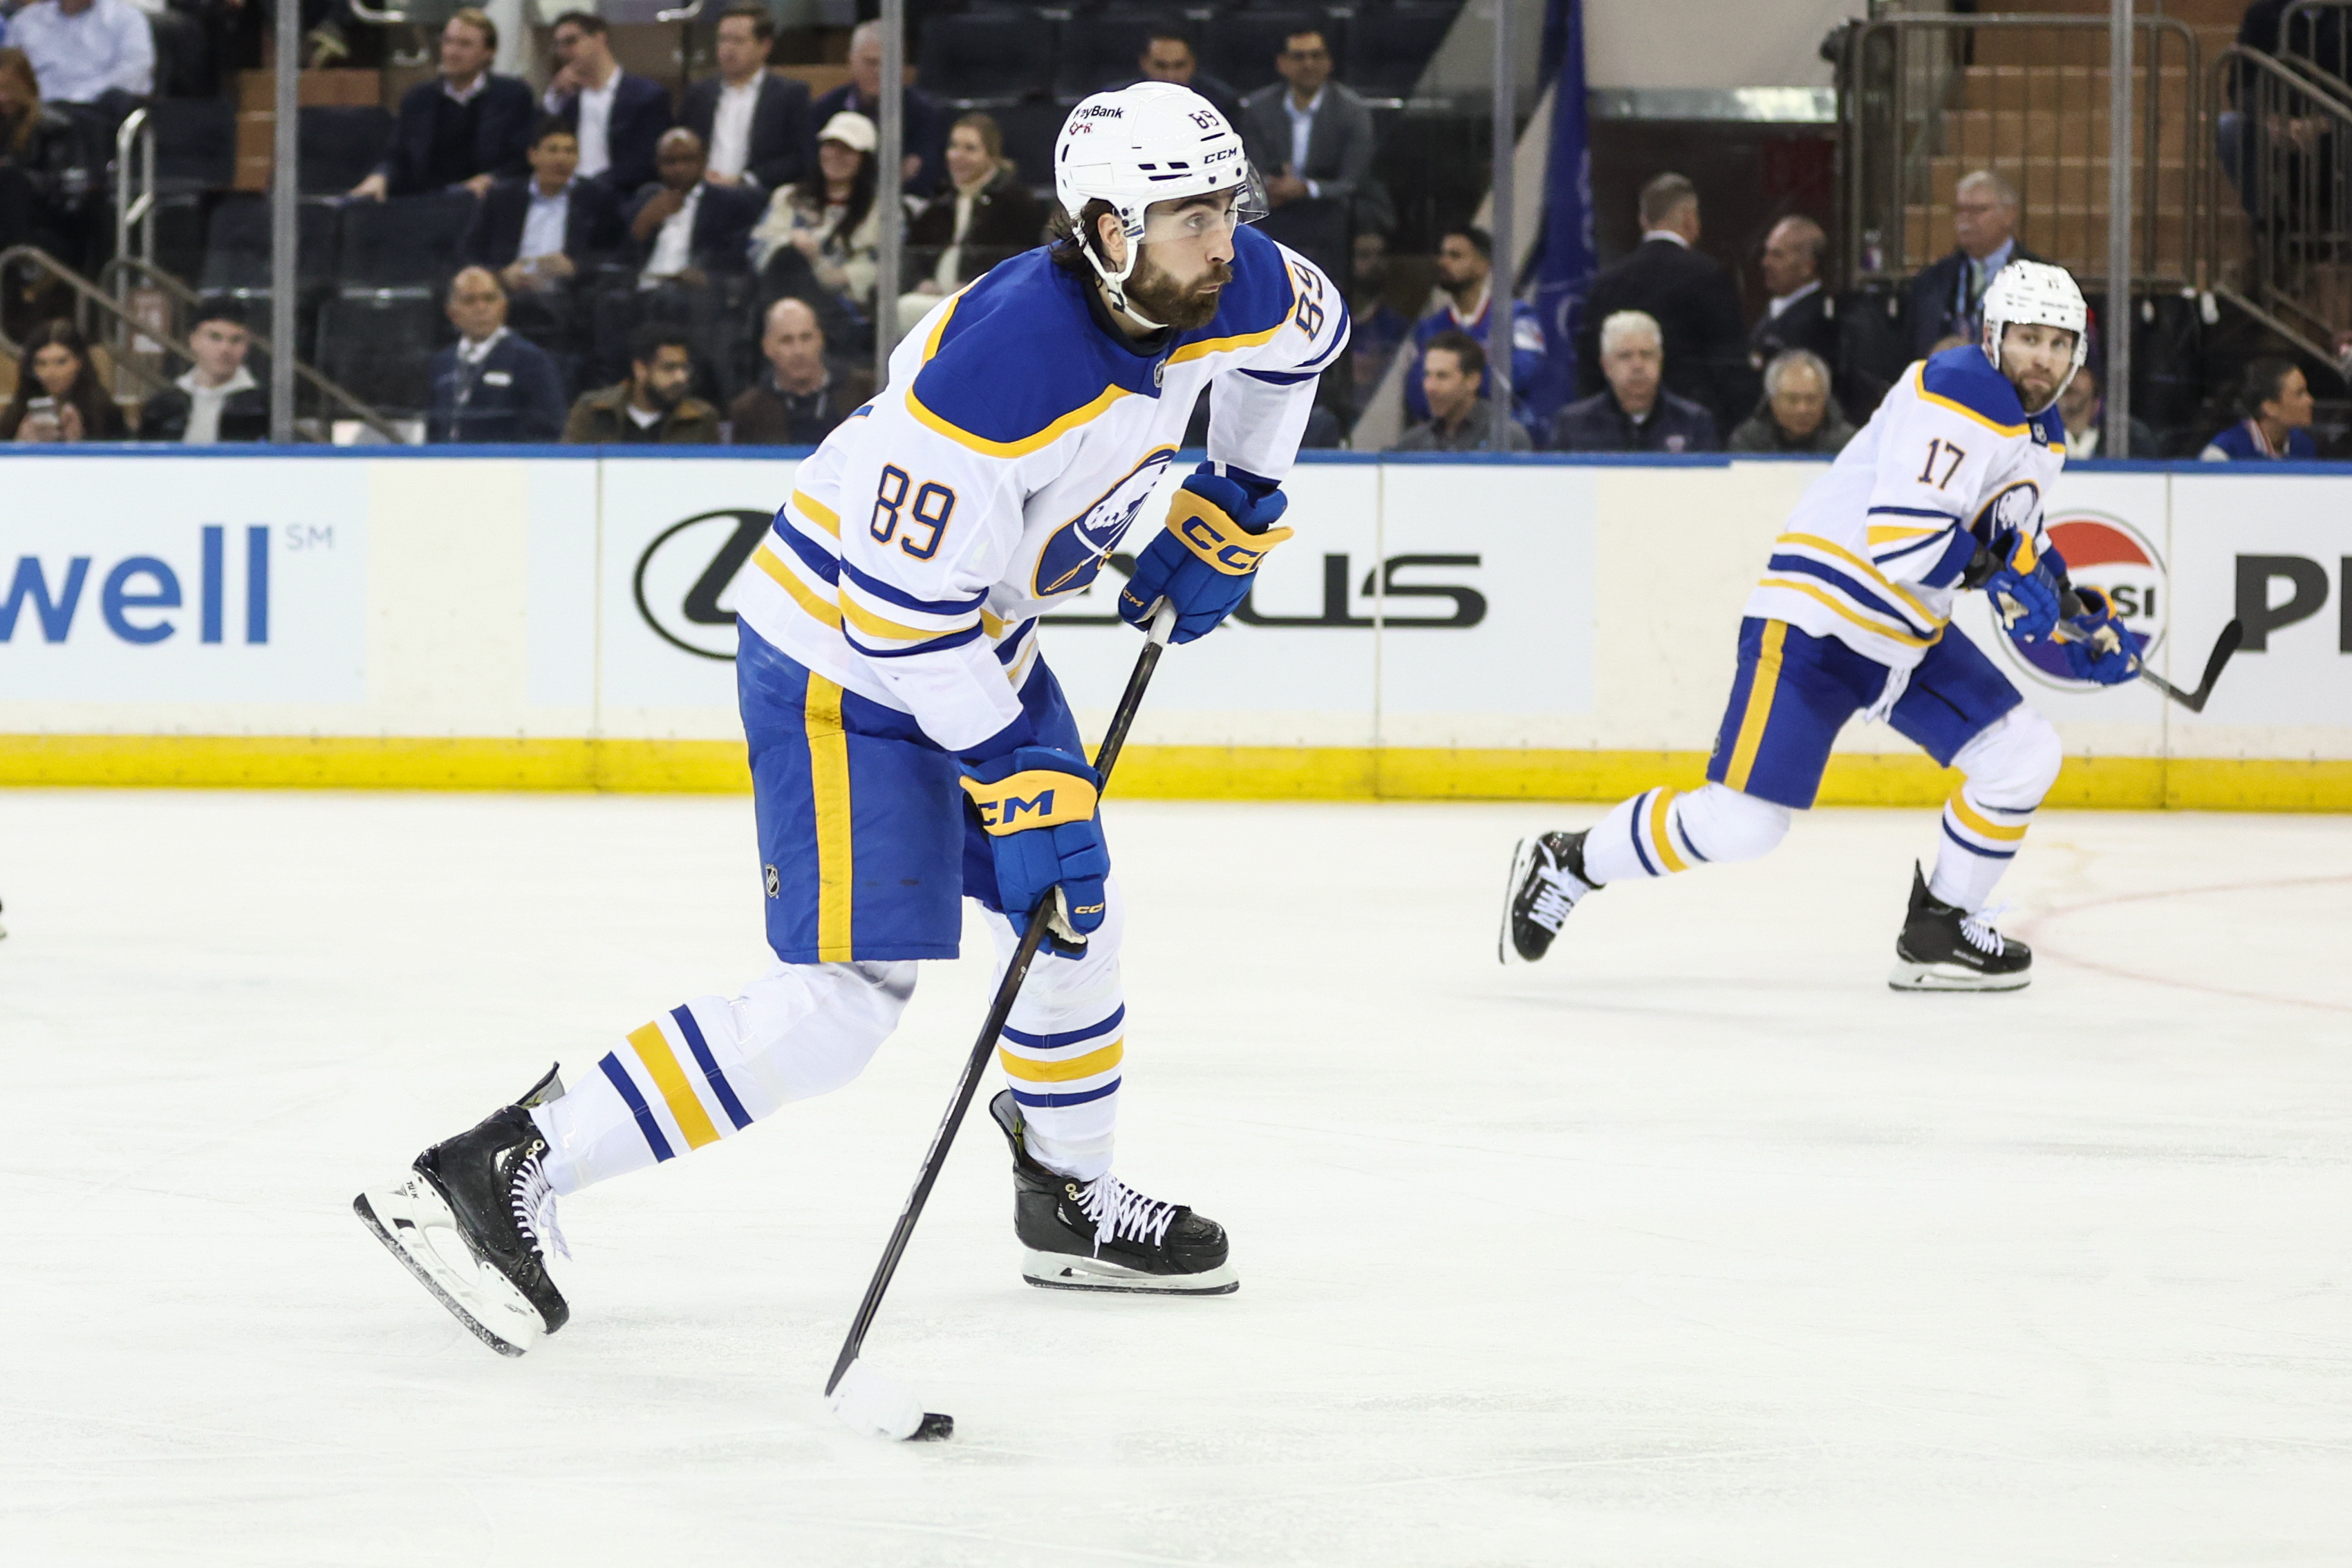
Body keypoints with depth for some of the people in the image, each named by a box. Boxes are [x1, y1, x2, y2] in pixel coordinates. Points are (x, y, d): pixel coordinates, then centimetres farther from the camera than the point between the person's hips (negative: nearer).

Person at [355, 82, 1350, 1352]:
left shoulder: (1220, 292, -9)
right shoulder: (1010, 358, -34)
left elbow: (1306, 327, 19)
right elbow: (903, 606, -29)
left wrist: (1230, 509, 13)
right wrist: (1014, 777, -25)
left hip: (973, 632, 9)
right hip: (842, 658, -9)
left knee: (1073, 913, 19)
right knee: (845, 996, -16)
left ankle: (1072, 1204, 42)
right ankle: (505, 1174, -17)